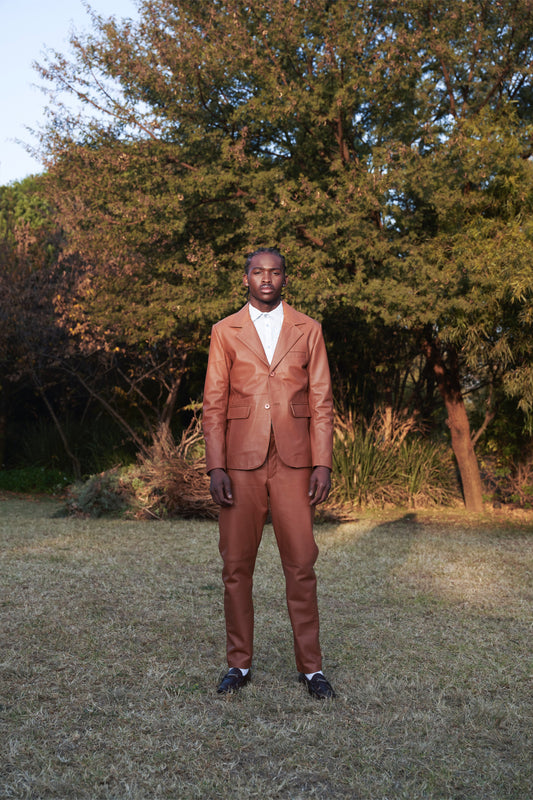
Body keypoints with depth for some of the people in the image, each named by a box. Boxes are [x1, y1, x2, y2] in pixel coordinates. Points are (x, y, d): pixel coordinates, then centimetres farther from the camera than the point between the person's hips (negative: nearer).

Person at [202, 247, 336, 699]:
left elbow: (321, 402, 7)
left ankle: (311, 667, 11)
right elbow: (213, 404, 5)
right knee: (237, 565, 4)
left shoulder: (308, 330, 10)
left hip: (293, 462, 0)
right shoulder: (225, 332, 10)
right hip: (241, 462, 0)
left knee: (301, 564, -1)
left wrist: (323, 464, -2)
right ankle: (239, 663, 18)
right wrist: (216, 467, -4)